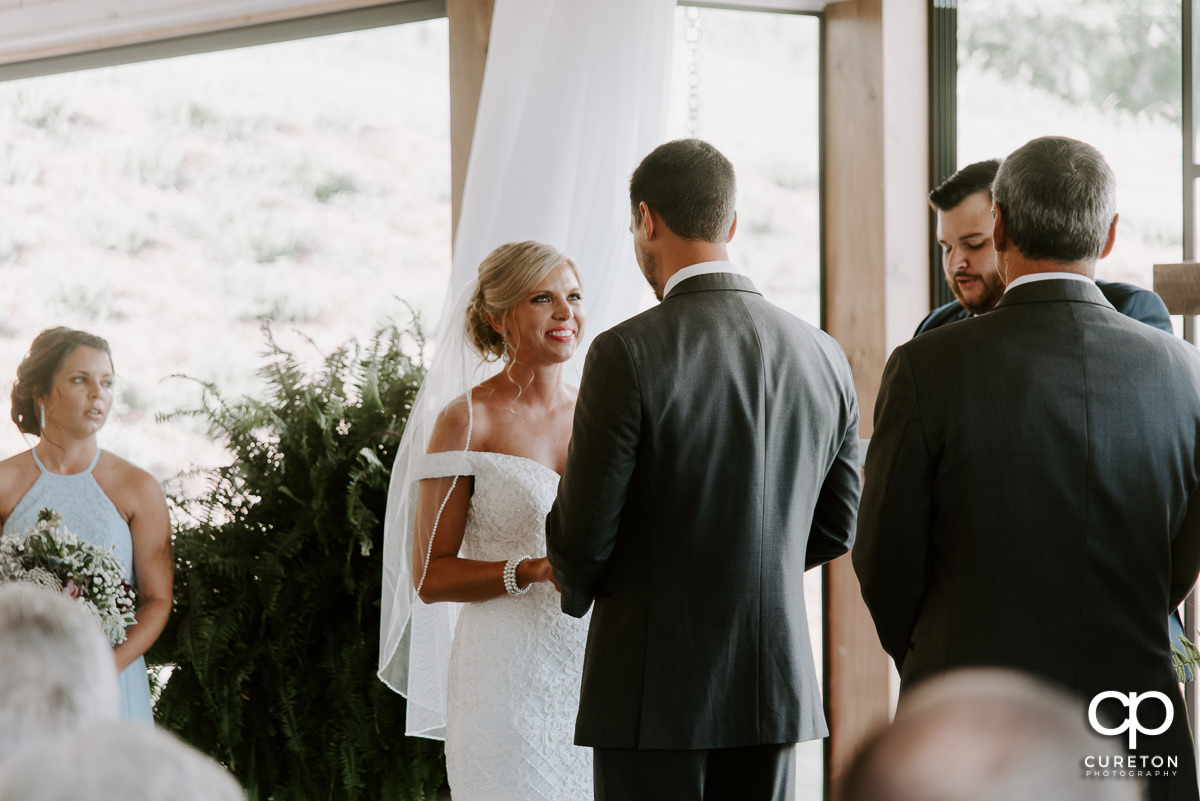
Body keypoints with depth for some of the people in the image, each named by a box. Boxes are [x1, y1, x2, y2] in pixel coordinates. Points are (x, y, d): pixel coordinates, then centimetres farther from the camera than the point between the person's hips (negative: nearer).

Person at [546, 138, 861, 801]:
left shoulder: (627, 354, -14)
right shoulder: (823, 356, 4)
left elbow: (583, 536, -10)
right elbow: (836, 530, 12)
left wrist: (578, 585, 12)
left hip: (653, 690, -5)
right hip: (774, 686, 5)